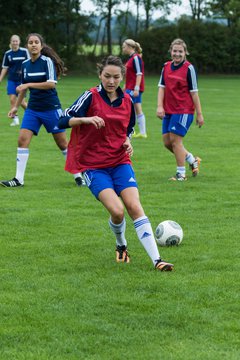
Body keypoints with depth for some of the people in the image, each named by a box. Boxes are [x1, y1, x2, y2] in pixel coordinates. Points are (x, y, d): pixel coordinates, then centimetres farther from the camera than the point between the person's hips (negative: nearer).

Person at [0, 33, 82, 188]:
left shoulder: (47, 61, -10)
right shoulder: (25, 64, 7)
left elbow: (51, 83, -20)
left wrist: (29, 84, -23)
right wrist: (16, 107, 18)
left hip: (51, 108, -5)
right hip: (33, 109, 5)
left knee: (62, 143, 2)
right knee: (23, 140, -8)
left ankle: (78, 176, 15)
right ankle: (19, 179, -6)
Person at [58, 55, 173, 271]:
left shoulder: (127, 101, 6)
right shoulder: (91, 97, -9)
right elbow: (64, 121, -16)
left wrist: (128, 141, 2)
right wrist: (86, 119, -33)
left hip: (120, 163, 3)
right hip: (94, 167, -3)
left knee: (135, 207, -14)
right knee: (117, 210, -19)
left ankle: (156, 260, -17)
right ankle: (121, 246, 13)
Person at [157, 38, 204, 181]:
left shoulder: (189, 68, -8)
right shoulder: (166, 67, 7)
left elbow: (194, 92, -7)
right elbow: (162, 87, 8)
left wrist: (199, 114, -6)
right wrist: (160, 106, -5)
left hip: (184, 111, -6)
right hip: (168, 111, 6)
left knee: (175, 140, -10)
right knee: (167, 142, 6)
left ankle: (181, 173, 2)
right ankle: (192, 160, 26)